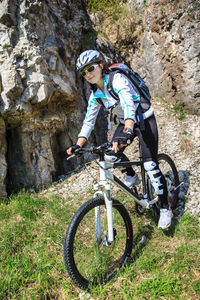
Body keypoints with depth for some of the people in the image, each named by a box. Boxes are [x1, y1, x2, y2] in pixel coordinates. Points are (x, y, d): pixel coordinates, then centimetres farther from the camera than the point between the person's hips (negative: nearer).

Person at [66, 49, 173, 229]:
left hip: (144, 120, -6)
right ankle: (132, 177, 20)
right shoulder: (95, 95, -2)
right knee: (111, 155, -11)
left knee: (150, 165, -13)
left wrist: (127, 132, -55)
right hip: (125, 123, 7)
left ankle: (165, 209, 2)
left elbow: (129, 106, -38)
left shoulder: (117, 79, -23)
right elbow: (89, 121, -2)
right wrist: (78, 145, -14)